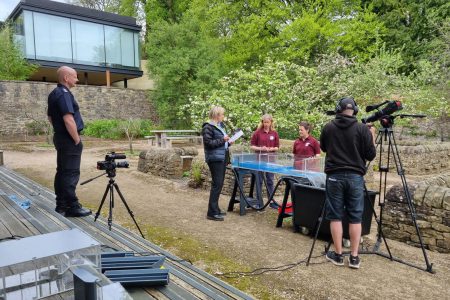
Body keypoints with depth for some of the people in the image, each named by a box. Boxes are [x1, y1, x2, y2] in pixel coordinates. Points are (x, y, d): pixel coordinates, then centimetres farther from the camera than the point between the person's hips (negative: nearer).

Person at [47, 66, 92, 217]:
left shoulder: (54, 93, 14)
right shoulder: (64, 94, -18)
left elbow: (50, 117, 22)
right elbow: (69, 120, -25)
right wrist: (77, 139, -17)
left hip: (59, 137, 10)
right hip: (69, 140, -10)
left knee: (62, 172, 12)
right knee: (71, 173, -6)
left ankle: (61, 205, 19)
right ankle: (72, 207, 0)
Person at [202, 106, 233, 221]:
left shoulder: (220, 125, 17)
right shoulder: (208, 127, -11)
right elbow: (208, 143, -17)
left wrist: (228, 142, 9)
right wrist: (222, 140, -18)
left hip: (222, 158, 9)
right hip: (215, 159, -9)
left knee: (219, 184, 13)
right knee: (217, 184, -9)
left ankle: (215, 209, 23)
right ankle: (212, 213, -3)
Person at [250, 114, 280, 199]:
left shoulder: (275, 133, 4)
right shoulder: (257, 132, -2)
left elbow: (277, 147, 7)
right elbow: (252, 146, 0)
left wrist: (272, 149, -13)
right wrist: (260, 148, -16)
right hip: (259, 159, -1)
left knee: (270, 180, 9)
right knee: (259, 180, 6)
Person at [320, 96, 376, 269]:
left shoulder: (328, 128, 0)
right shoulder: (363, 129, -5)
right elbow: (371, 156, 0)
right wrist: (372, 136, 12)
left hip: (334, 176, 0)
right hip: (355, 177, 0)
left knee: (335, 216, 7)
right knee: (355, 217, 8)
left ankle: (338, 255, 13)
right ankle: (354, 257, 12)